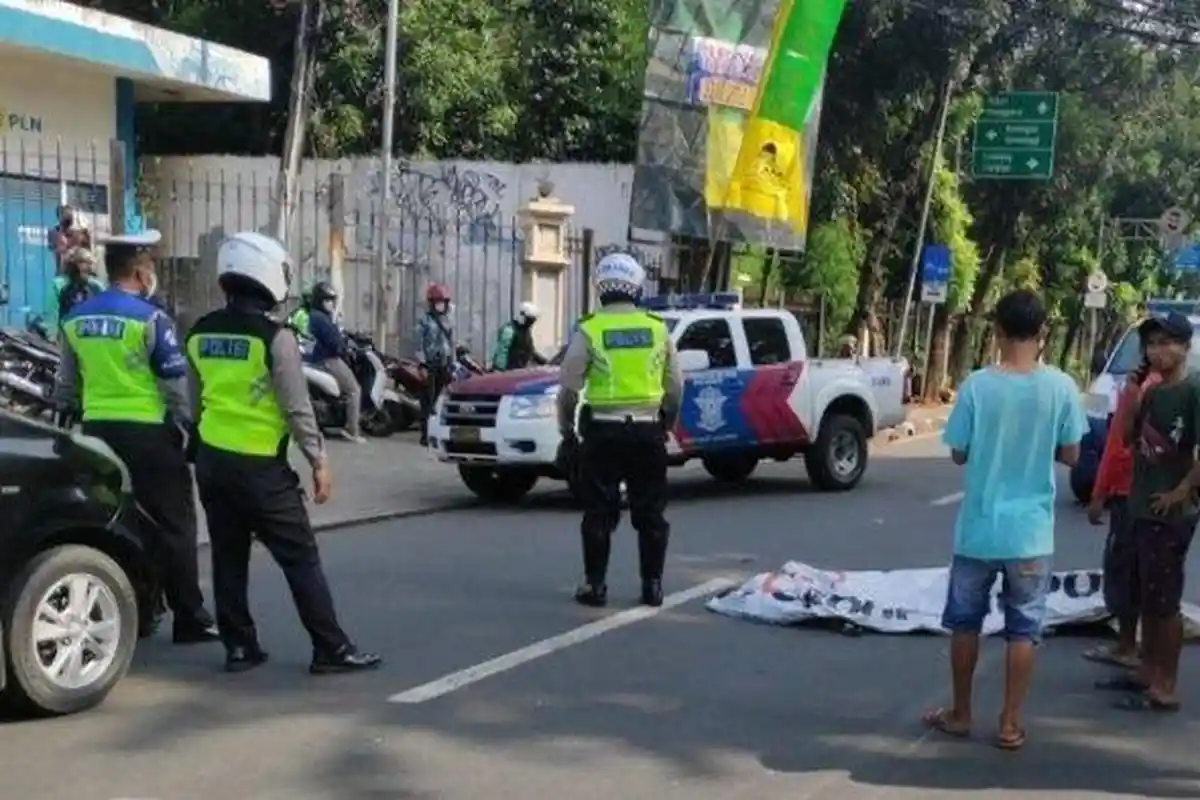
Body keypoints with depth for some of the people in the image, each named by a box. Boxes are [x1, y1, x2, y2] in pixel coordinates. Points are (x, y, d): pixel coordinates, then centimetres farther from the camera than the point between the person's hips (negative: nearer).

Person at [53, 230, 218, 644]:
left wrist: (64, 418, 28)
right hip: (147, 431, -7)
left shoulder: (76, 318, 9)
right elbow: (175, 381, -11)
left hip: (96, 429, 7)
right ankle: (189, 618, 2)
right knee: (172, 524, 0)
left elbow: (67, 381, 17)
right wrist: (187, 425, 0)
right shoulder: (149, 317, -12)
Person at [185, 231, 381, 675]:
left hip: (212, 459, 7)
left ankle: (239, 646, 17)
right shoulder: (274, 337, -14)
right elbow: (297, 408, -13)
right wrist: (318, 460, -6)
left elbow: (194, 399, 15)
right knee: (301, 559, -1)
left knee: (228, 558, 13)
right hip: (259, 465, -6)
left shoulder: (200, 335, 6)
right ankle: (331, 649, 1)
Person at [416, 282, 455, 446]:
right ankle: (425, 435, -4)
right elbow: (419, 343, -7)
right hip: (430, 364, -5)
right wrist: (422, 364, -14)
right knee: (428, 400, -6)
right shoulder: (425, 320, -3)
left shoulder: (448, 320, 14)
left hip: (444, 365, 5)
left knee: (439, 400, 5)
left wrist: (452, 365, 14)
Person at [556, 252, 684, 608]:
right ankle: (652, 585, 12)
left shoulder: (589, 330, -4)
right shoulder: (658, 329, 4)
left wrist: (566, 431, 6)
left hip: (603, 431, -2)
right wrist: (667, 424, 19)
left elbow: (568, 388, -4)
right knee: (650, 512, 10)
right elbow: (675, 387, 7)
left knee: (599, 512, 5)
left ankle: (594, 585, 6)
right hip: (648, 431, 2)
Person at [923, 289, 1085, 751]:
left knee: (965, 623, 15)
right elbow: (1070, 456, 2)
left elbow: (958, 454, -2)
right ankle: (1010, 725, 13)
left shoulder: (977, 386, -10)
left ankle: (960, 715, 24)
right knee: (1023, 629, 10)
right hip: (1031, 531, 0)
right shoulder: (1061, 388, -8)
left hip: (978, 528, 0)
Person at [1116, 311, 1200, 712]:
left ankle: (1165, 689, 7)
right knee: (1147, 598, 16)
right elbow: (1128, 438, 13)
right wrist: (1132, 393, 2)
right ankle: (1148, 673, 27)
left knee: (1164, 601, -1)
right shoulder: (1153, 391, 11)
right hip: (1143, 508, 8)